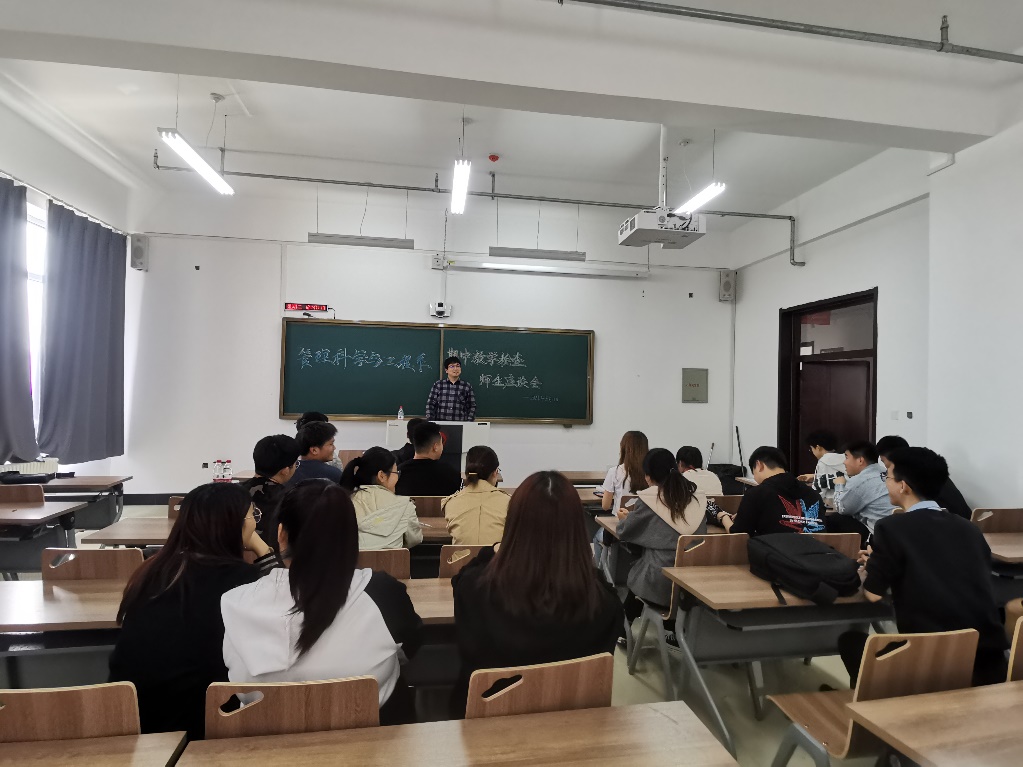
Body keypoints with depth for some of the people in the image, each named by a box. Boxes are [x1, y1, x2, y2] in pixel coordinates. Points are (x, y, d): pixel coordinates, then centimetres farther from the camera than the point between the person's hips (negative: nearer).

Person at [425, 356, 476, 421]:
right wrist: (430, 422, 0)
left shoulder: (467, 386, 8)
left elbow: (472, 407, 10)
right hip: (440, 423, 0)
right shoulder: (437, 385, 8)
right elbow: (430, 404, 9)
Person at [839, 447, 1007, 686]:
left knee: (850, 640, 16)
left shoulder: (892, 527, -10)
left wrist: (873, 566, 17)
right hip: (989, 663, 6)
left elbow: (873, 593, -5)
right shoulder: (970, 529, 7)